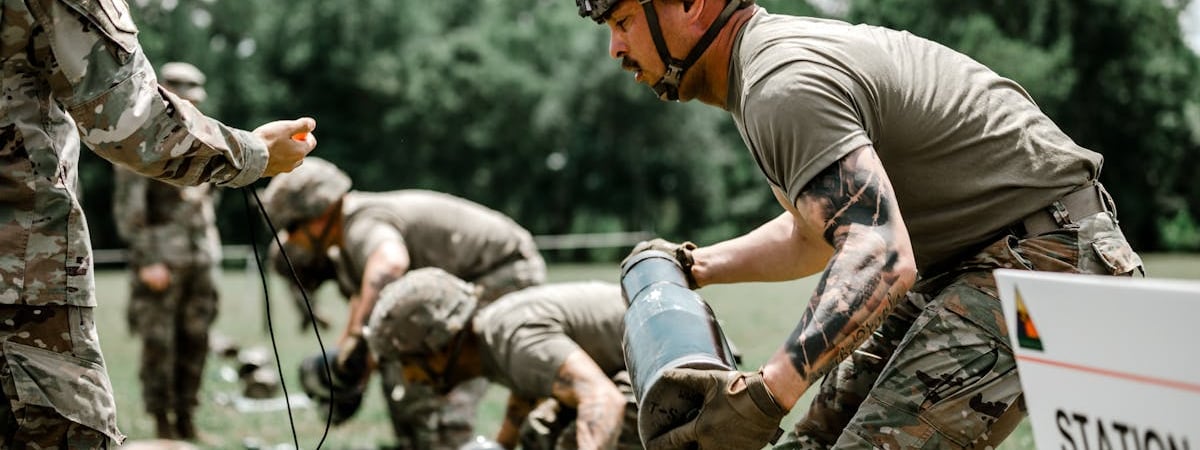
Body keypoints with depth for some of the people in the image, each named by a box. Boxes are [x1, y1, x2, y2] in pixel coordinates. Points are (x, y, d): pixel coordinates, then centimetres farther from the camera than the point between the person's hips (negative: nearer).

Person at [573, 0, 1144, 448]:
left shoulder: (784, 84, -23)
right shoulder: (776, 52, 10)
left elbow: (882, 258, -34)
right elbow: (819, 232, 23)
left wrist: (764, 395, -41)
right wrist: (696, 264, 12)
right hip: (955, 261, 11)